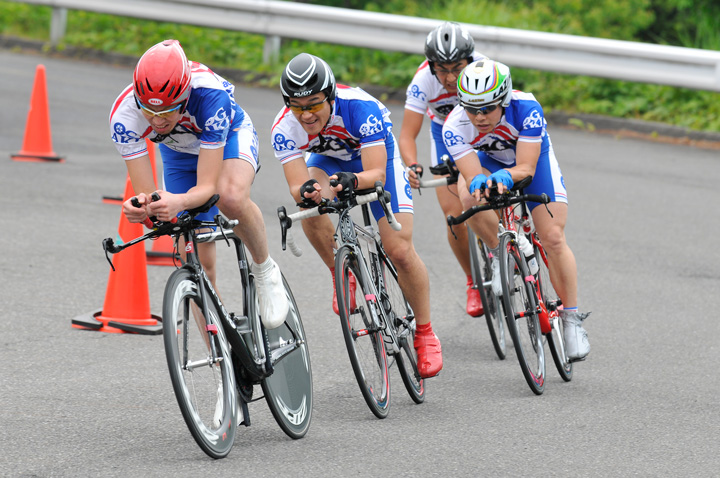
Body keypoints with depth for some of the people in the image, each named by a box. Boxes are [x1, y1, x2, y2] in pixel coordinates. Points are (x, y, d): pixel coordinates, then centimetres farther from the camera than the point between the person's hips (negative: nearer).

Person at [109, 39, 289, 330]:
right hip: (180, 153, 3)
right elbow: (146, 194, -31)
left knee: (231, 196, -38)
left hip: (230, 135, -3)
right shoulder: (124, 114, -35)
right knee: (198, 264, -3)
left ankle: (265, 271, -11)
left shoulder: (210, 95, -42)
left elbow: (207, 186, -41)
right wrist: (142, 208, -54)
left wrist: (179, 202, -62)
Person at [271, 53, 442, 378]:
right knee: (311, 208, -31)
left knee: (400, 250, -13)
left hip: (378, 158, -2)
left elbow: (377, 174, -39)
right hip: (329, 159, 3)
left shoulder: (359, 107, -38)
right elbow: (297, 186, -34)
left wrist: (350, 180, -60)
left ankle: (425, 333, 5)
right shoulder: (285, 128, -30)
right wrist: (306, 192, -57)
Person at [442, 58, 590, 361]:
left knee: (553, 239, -14)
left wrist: (504, 176, -57)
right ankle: (500, 256, -6)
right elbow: (472, 174, -35)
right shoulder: (455, 126, -32)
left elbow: (526, 168, -37)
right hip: (490, 161, 1)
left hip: (535, 157, -1)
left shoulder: (526, 108, -37)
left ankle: (571, 318, -1)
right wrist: (479, 182, -59)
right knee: (471, 196, -33)